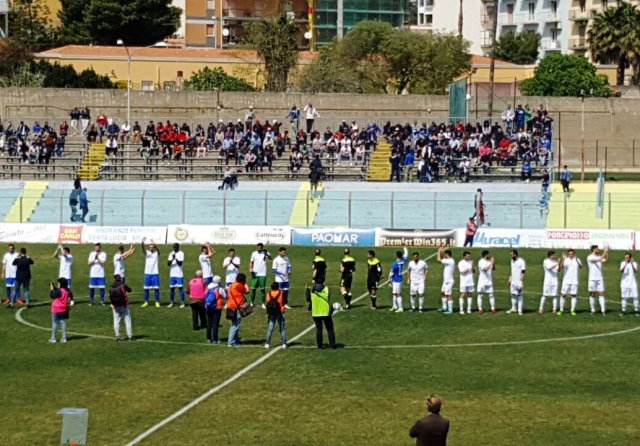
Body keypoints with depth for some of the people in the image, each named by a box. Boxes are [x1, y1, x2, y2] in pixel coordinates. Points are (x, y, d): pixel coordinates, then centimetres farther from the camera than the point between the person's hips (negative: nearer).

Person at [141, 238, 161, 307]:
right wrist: (143, 243, -34)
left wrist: (154, 244, -42)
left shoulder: (157, 253, -1)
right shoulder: (147, 253, 6)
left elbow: (157, 249, -22)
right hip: (147, 273, 3)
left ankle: (157, 302, 4)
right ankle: (146, 302, 13)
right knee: (146, 288, 5)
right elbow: (143, 249, -13)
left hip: (155, 273, -3)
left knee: (156, 288, -2)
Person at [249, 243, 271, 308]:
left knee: (263, 289, 0)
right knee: (253, 288, 4)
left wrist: (266, 254, -45)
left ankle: (263, 303, 6)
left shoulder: (265, 253, -5)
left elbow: (270, 258, -25)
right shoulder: (254, 254, 4)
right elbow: (251, 262, 11)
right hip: (255, 274, 2)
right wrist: (251, 270, -4)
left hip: (263, 274, -2)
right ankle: (252, 303, 14)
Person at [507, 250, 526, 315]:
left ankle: (520, 310, 2)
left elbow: (523, 273, -16)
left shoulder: (521, 262, -15)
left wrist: (522, 283, -20)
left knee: (519, 296, -2)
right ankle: (513, 308, 20)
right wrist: (510, 279, 18)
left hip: (519, 282, -7)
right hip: (513, 282, 7)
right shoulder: (512, 261, 9)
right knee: (513, 295, 11)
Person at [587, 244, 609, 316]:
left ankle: (603, 310, -6)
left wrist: (607, 252, -10)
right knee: (592, 294, 3)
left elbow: (605, 260, -2)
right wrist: (605, 252, -19)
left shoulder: (598, 257, 11)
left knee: (601, 294, -2)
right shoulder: (590, 257, -9)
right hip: (592, 278, -5)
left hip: (600, 278, 5)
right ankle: (593, 310, 10)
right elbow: (599, 259, -20)